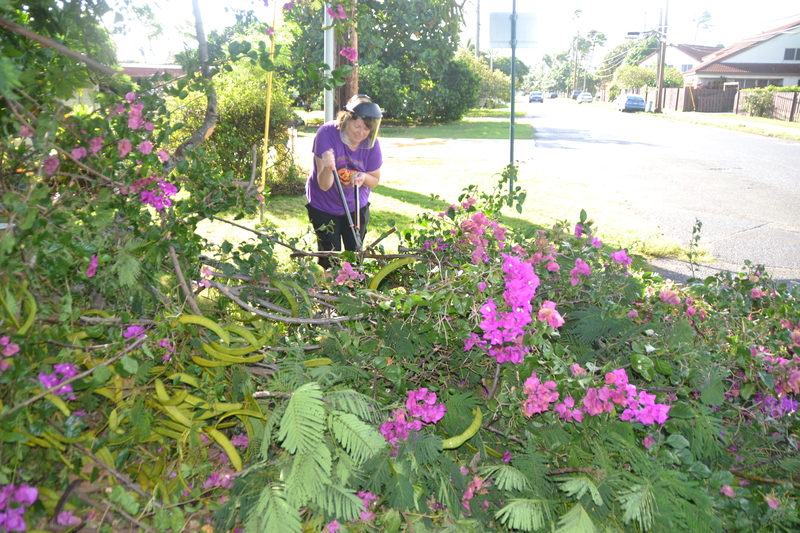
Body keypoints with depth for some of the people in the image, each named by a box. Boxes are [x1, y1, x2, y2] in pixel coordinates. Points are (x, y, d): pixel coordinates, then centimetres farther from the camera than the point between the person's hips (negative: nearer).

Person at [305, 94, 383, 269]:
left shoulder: (371, 143, -17)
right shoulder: (327, 133, -26)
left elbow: (375, 181, -2)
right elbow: (324, 186, -28)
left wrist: (363, 177, -24)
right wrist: (328, 168, -49)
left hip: (356, 206, 3)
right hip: (323, 207, -3)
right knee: (330, 258, 2)